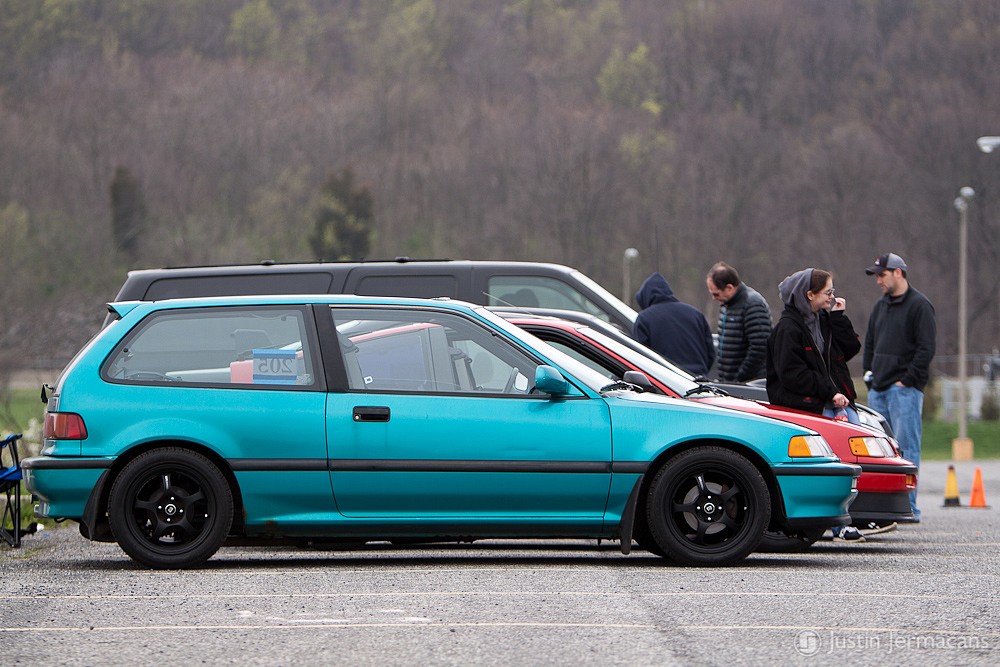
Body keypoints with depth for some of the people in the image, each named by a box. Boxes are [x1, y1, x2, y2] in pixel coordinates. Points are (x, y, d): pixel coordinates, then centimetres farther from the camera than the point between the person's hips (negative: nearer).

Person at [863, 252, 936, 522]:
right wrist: (868, 371, 13)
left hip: (904, 389, -8)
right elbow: (870, 343, 28)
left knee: (906, 449, -9)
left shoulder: (919, 306, -5)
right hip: (878, 390, 8)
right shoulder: (880, 307, 19)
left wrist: (906, 380, -13)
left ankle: (908, 507, -10)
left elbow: (926, 348, -11)